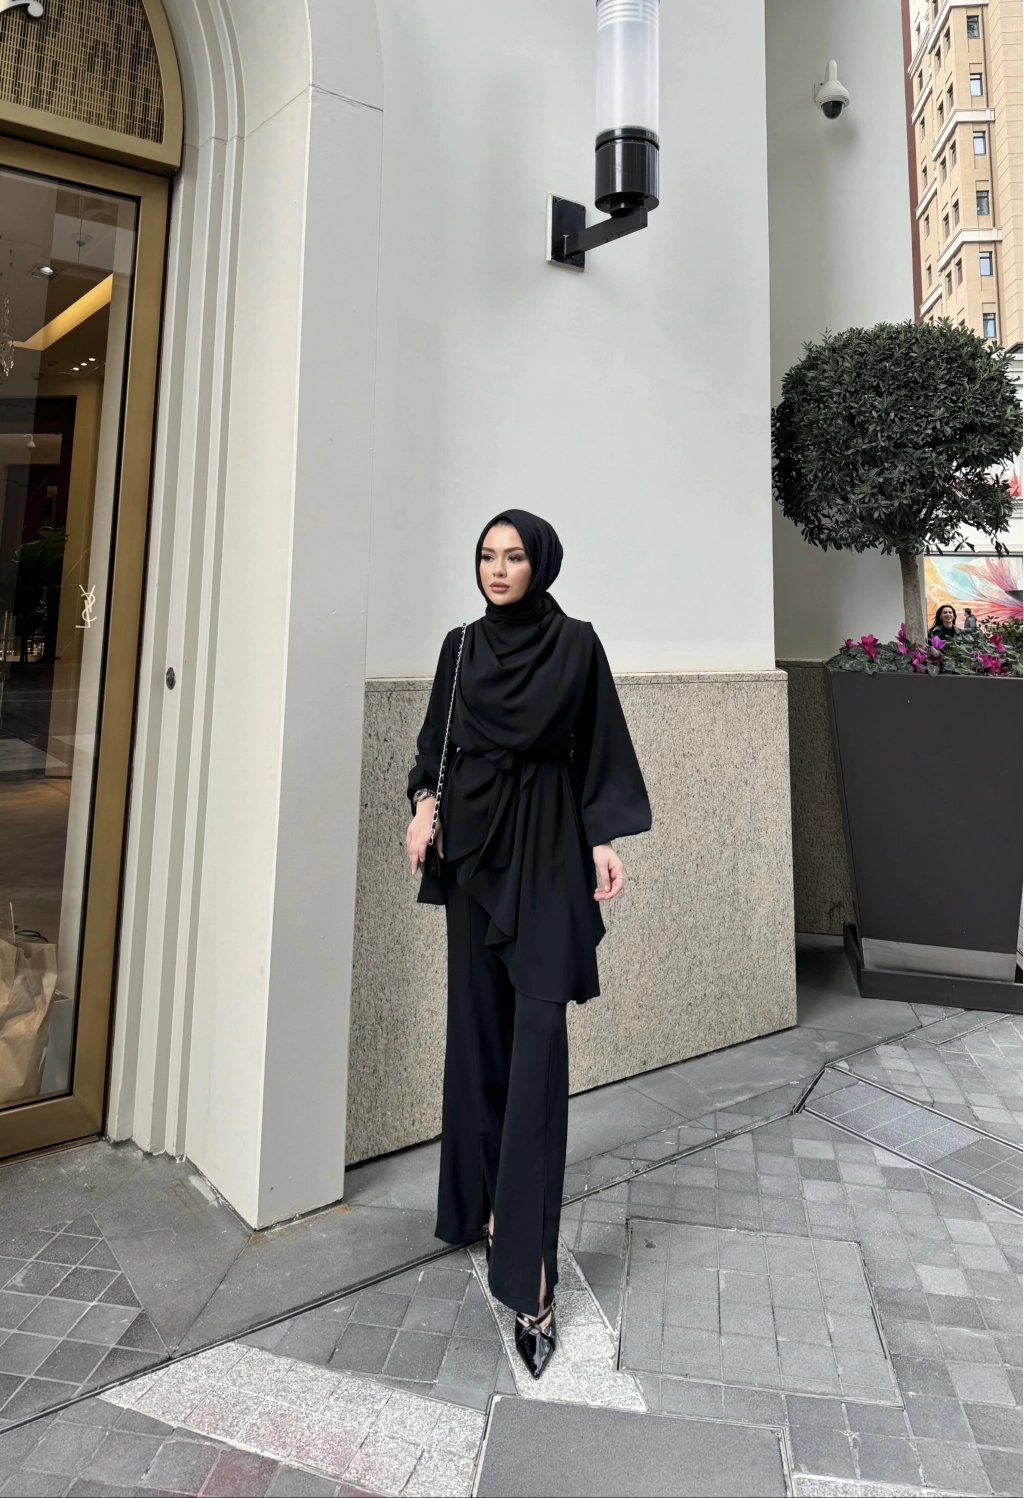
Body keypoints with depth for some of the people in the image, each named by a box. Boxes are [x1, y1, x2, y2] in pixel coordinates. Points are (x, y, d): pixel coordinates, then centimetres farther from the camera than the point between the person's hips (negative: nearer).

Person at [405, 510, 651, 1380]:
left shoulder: (575, 644, -1)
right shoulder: (461, 647, 10)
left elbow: (599, 750, -1)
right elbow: (436, 739, 12)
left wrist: (606, 842, -8)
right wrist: (426, 804, -6)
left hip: (547, 848, -4)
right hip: (473, 844, 4)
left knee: (538, 1035, -9)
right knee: (478, 1023, 11)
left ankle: (532, 1272, -6)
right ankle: (483, 1197, 29)